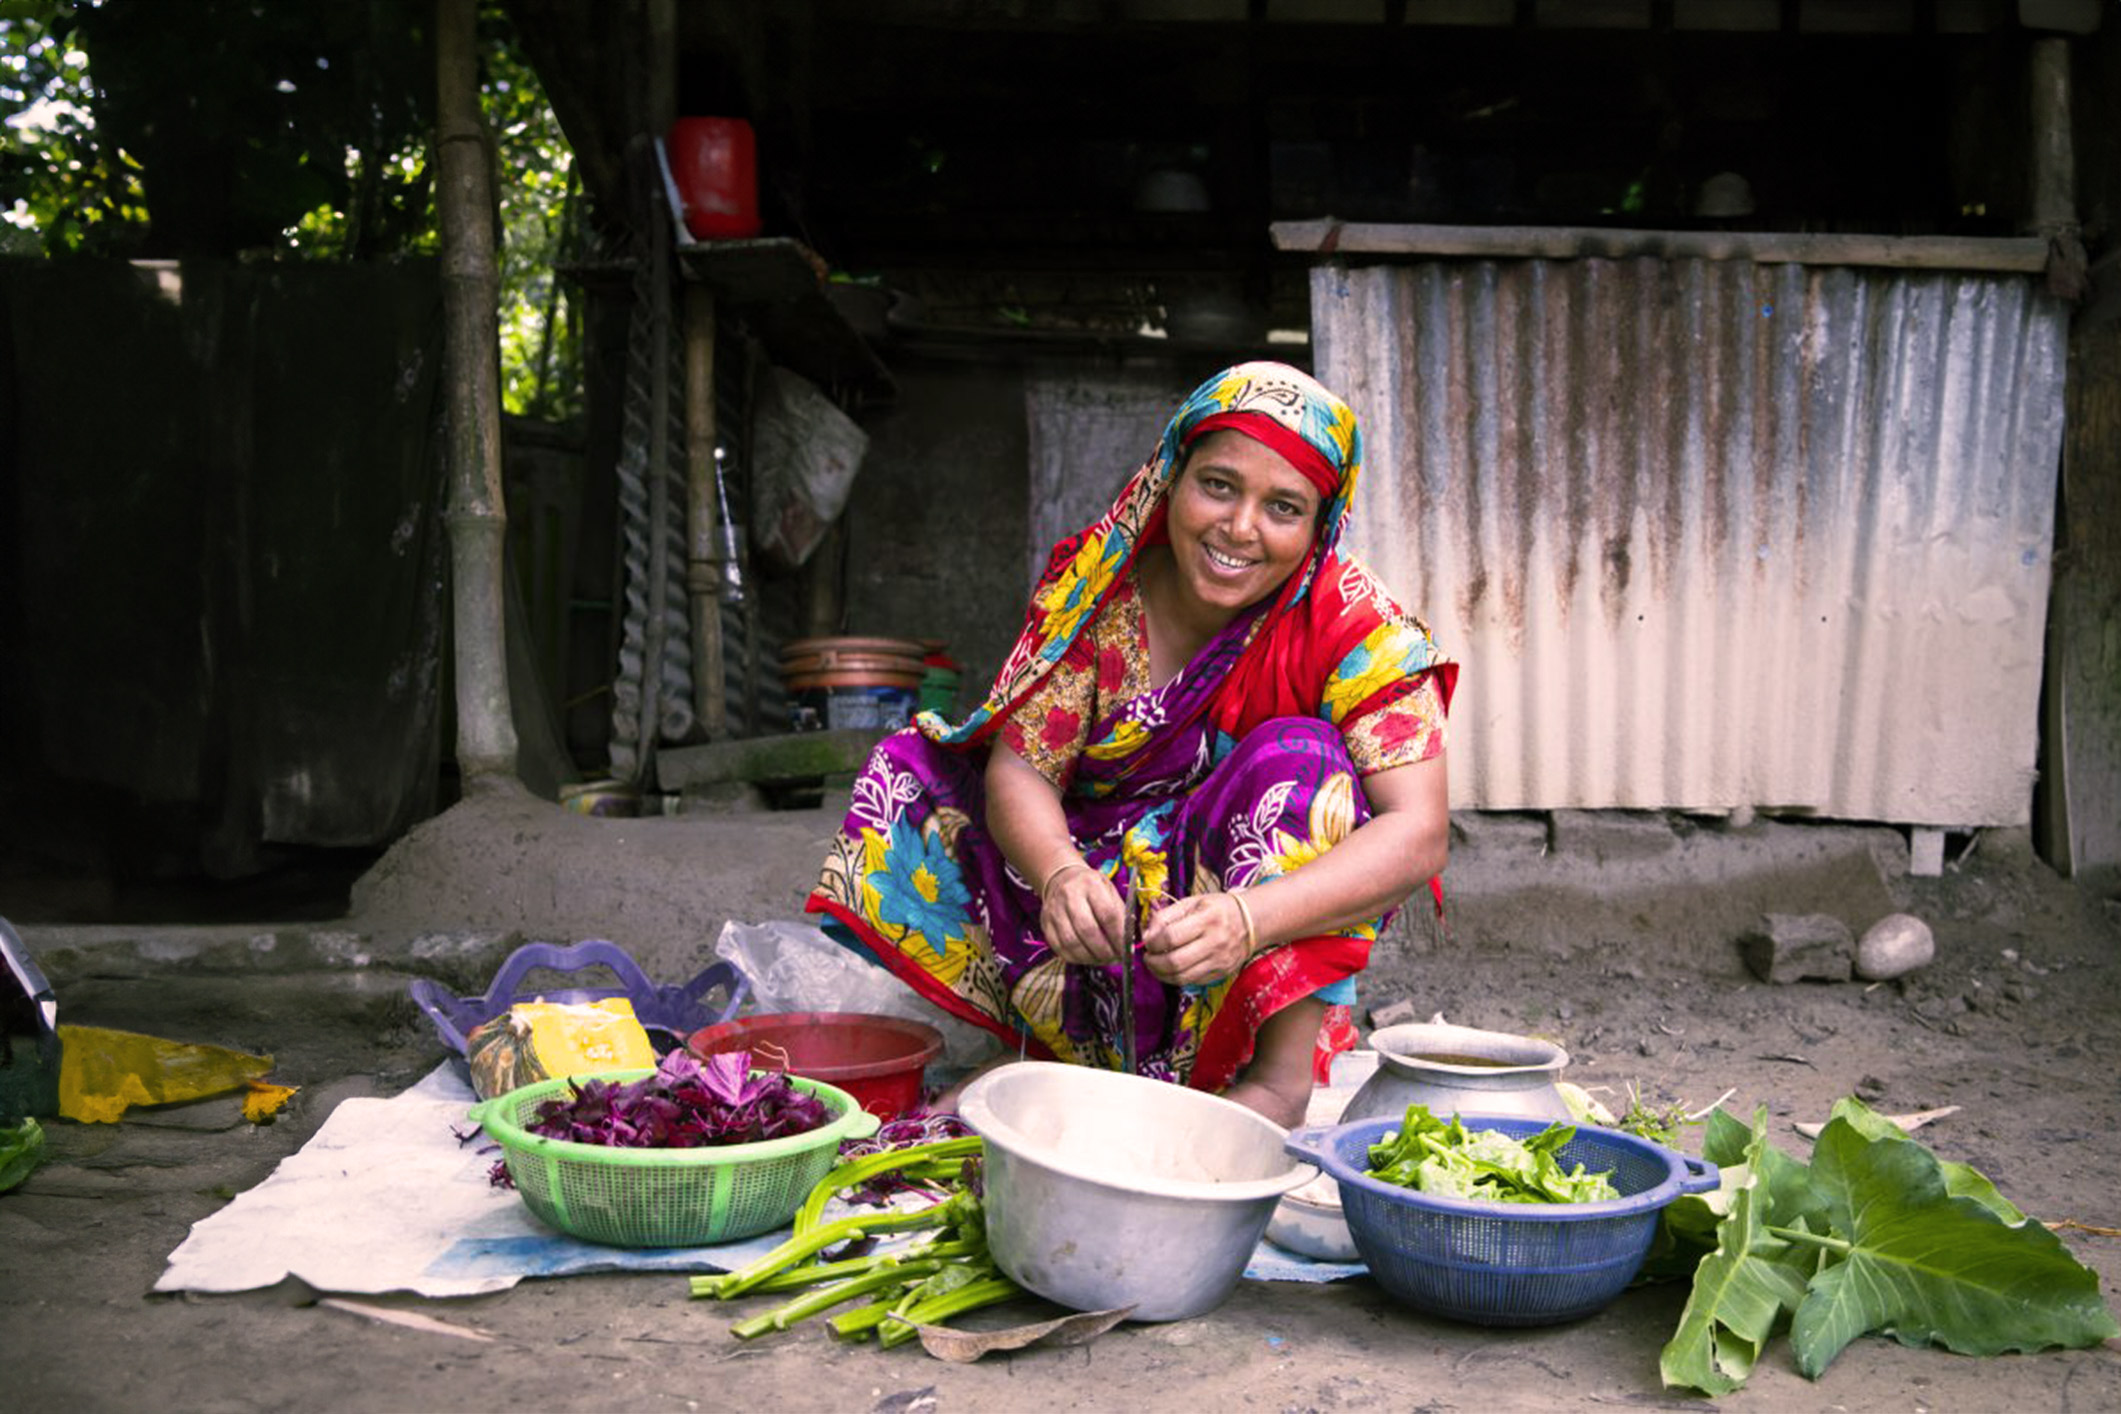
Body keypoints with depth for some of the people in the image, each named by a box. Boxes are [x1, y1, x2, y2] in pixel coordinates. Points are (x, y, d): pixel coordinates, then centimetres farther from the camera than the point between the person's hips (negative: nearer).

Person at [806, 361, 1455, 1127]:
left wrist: (1247, 918, -44)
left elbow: (1419, 832, -27)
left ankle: (1283, 1072, -25)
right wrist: (1060, 873, -39)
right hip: (1102, 879, 3)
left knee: (1300, 756, -29)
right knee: (908, 777, -9)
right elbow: (1019, 768, -15)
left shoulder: (1355, 627, -18)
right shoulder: (1098, 583, -12)